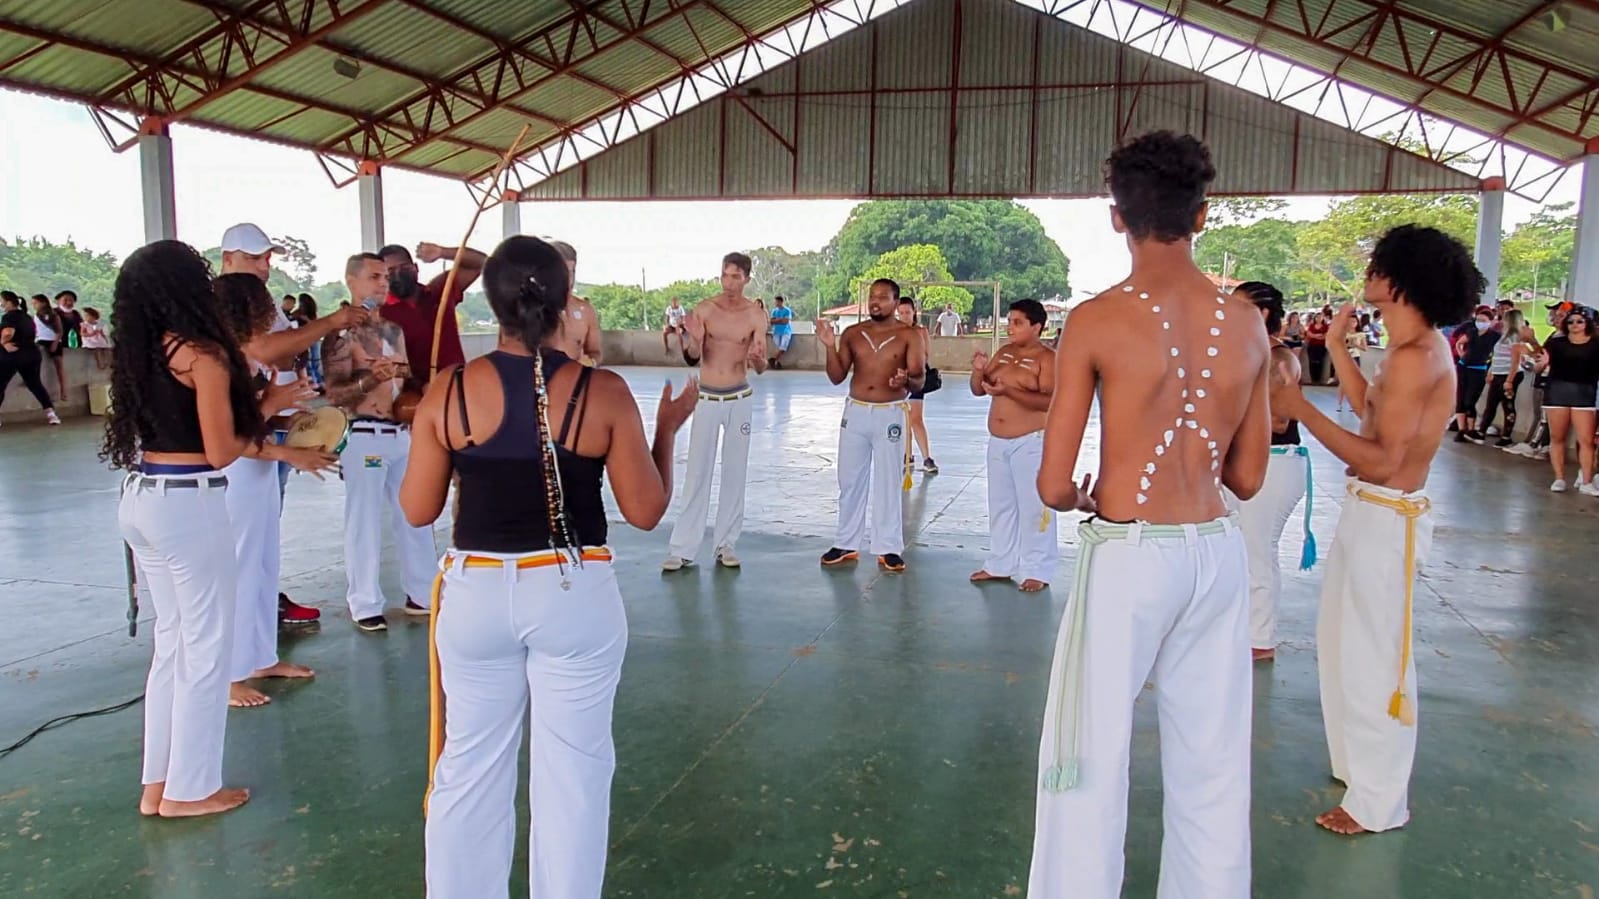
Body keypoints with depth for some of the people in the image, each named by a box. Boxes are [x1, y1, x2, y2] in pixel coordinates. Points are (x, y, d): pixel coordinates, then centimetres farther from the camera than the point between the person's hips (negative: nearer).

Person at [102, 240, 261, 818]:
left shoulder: (137, 353, 9)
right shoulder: (202, 354, -15)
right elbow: (220, 451, -15)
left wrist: (263, 400, 14)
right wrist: (255, 428, 4)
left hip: (141, 500, 8)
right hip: (189, 506, -8)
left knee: (172, 641, 18)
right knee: (205, 648, 5)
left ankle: (159, 781, 27)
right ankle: (190, 788, 17)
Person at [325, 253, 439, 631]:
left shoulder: (394, 330, 15)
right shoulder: (341, 334, -7)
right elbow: (334, 393, -13)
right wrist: (370, 379, -27)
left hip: (402, 432, 7)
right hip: (364, 435, -7)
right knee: (365, 522, -1)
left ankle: (422, 594, 20)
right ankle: (365, 605, 8)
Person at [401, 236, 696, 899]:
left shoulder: (448, 392, -6)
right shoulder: (604, 393, -11)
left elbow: (417, 510, 2)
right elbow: (645, 511, -6)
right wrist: (667, 430, 8)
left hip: (475, 593, 2)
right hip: (575, 595, -2)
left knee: (469, 767, 18)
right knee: (573, 771, 12)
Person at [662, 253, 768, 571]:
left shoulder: (755, 315, -5)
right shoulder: (703, 309, -6)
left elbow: (761, 367, -8)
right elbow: (693, 358, -12)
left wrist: (758, 359, -32)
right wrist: (689, 339, -33)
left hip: (740, 399, 1)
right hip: (706, 398, -1)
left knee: (734, 472, 5)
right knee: (697, 473, -1)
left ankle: (726, 543, 15)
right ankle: (683, 548, 2)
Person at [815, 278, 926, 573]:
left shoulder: (909, 336, -6)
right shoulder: (852, 333, 4)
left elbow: (919, 382, -10)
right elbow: (837, 377, 2)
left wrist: (906, 379, -33)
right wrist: (830, 346, -11)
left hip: (890, 415, -3)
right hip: (855, 413, 4)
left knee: (887, 484, 2)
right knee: (850, 481, 9)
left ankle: (889, 548, 10)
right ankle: (847, 544, 21)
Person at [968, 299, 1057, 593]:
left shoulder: (1047, 358, -11)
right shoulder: (1004, 353, 10)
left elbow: (1051, 401, -23)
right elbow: (977, 390, 12)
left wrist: (1009, 391, -29)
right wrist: (979, 371, -10)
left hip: (1031, 443, -7)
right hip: (998, 442, 7)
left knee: (1033, 507, -2)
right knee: (1001, 505, 14)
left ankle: (1036, 570, 7)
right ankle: (1000, 563, 25)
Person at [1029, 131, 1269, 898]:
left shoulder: (1096, 322, -11)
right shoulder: (1247, 323, 2)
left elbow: (1053, 485, -11)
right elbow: (1247, 478, 9)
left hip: (1131, 554, -5)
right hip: (1218, 555, 5)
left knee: (1091, 762, 7)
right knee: (1213, 768, 17)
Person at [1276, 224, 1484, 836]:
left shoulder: (1416, 357, -22)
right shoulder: (1414, 349, 9)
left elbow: (1382, 459, -26)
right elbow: (1373, 412, 15)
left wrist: (1300, 410, -25)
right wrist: (1336, 347, 18)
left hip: (1387, 520, -10)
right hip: (1368, 511, 10)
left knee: (1374, 658, 1)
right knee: (1346, 645, 21)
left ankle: (1378, 803, 15)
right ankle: (1360, 764, 38)